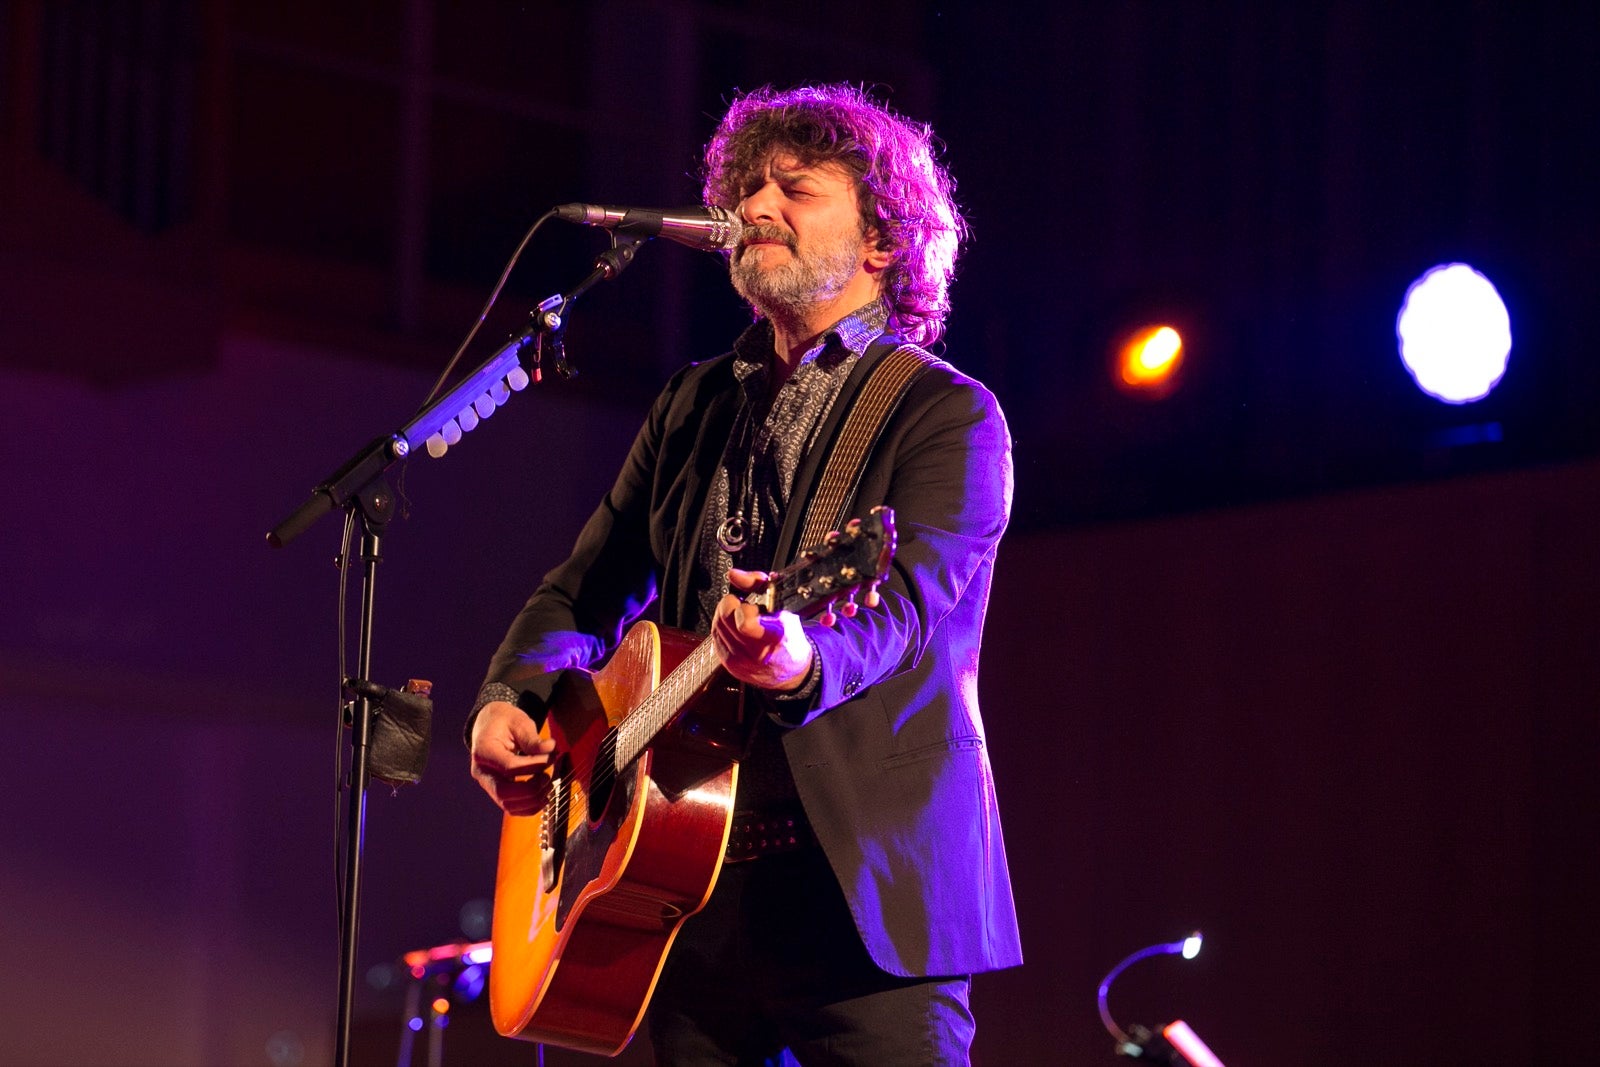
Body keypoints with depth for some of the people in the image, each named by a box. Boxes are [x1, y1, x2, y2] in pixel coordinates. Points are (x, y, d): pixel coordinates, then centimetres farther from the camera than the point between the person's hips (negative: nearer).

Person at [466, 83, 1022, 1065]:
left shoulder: (950, 416, -1)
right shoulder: (694, 406, 18)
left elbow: (904, 603, -18)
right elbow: (588, 590, 21)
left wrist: (802, 662, -40)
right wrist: (509, 701, 0)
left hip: (865, 882, -5)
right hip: (694, 882, 5)